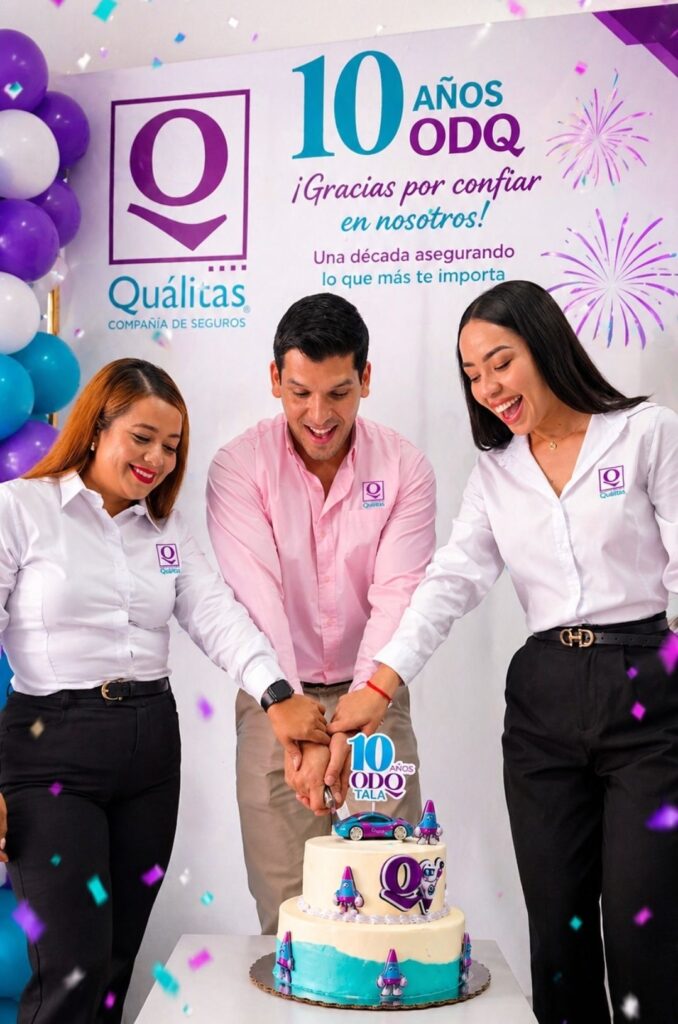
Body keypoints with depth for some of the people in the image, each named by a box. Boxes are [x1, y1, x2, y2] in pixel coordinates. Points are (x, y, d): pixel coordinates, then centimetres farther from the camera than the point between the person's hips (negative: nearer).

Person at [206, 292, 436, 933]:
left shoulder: (404, 469, -4)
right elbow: (256, 599, -17)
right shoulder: (240, 465, -7)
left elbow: (397, 600, -12)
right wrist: (294, 722, -27)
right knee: (287, 910, 3)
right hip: (274, 703, -1)